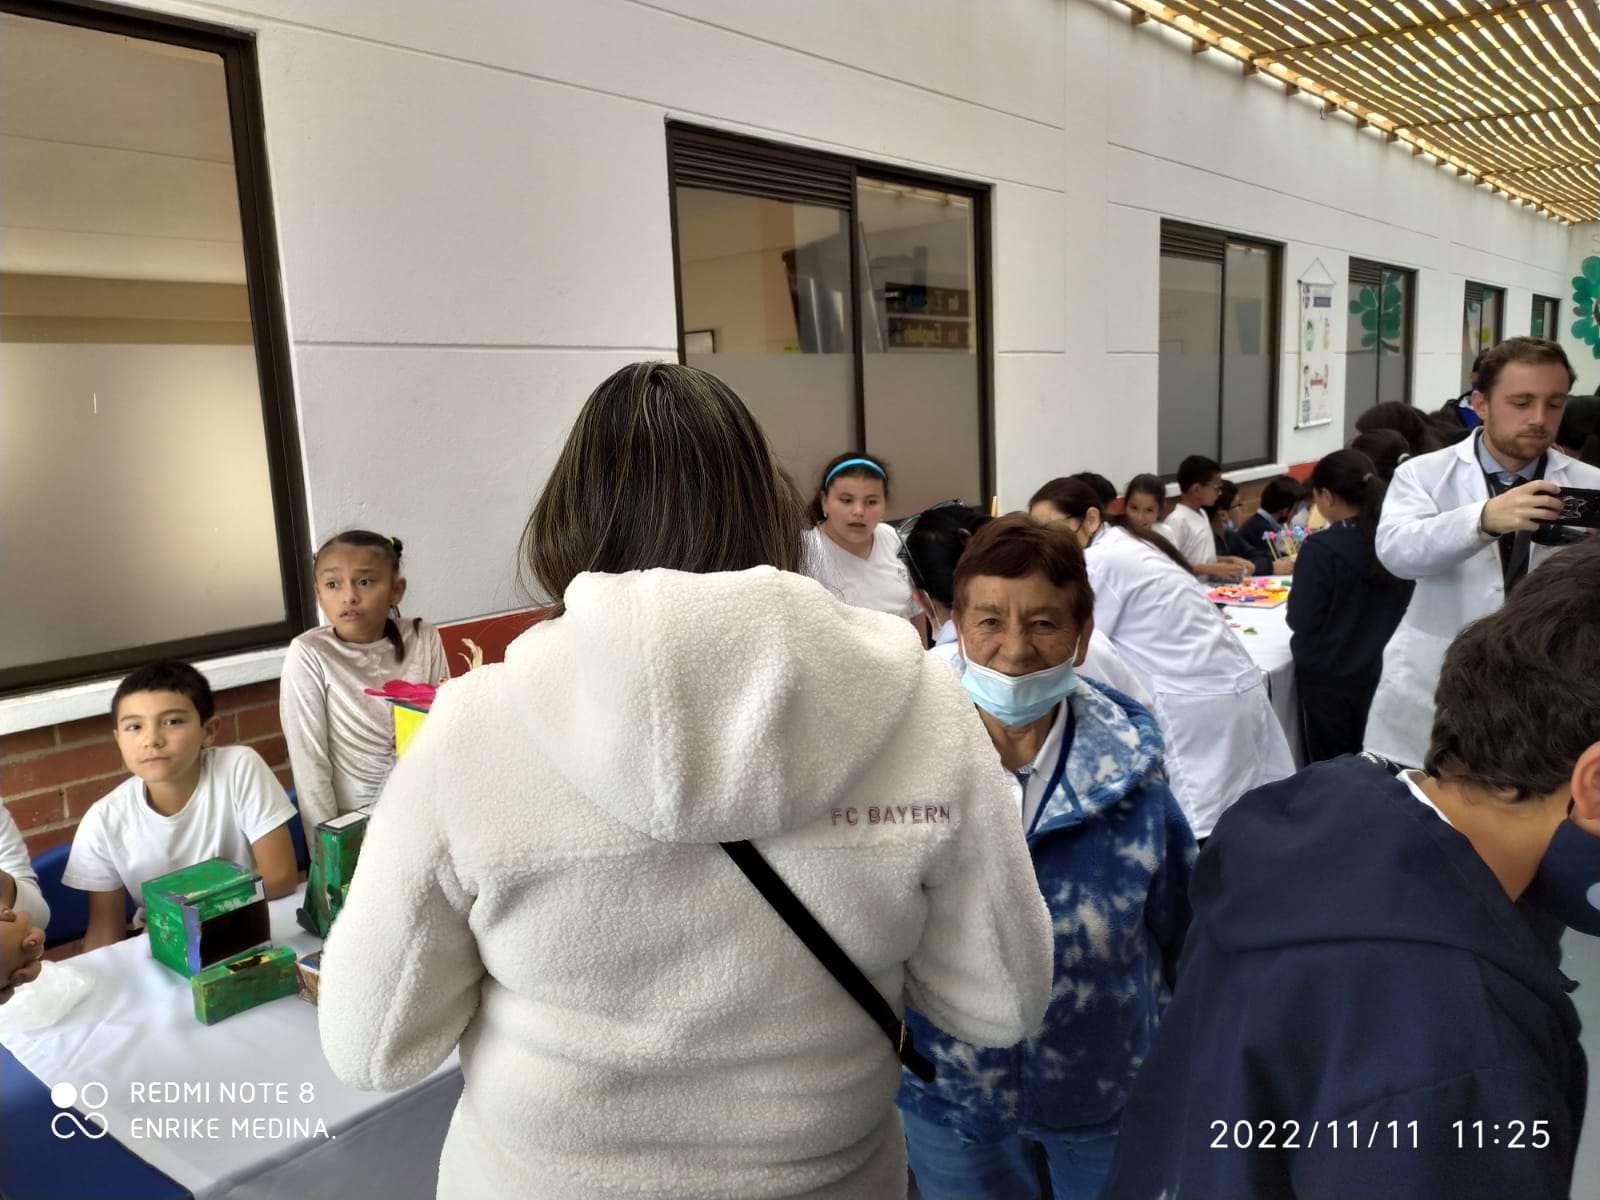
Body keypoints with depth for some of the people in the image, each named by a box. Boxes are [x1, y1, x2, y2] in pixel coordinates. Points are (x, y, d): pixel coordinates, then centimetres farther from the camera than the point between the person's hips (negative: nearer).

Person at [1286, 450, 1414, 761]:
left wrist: (1301, 572, -1)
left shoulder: (1321, 549, -23)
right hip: (1368, 667, 6)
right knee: (1353, 759, 21)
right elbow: (1397, 606, 8)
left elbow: (1301, 621, -17)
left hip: (1324, 673, -6)